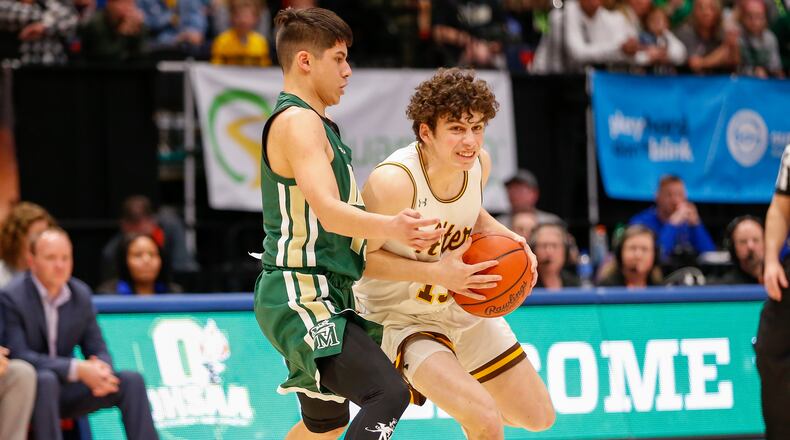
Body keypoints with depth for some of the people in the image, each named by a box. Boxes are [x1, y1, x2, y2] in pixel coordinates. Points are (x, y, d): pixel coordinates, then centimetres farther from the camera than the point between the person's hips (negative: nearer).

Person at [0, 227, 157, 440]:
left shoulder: (81, 295, 4)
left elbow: (98, 350, 7)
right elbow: (18, 355, -23)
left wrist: (101, 369, -20)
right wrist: (77, 369, -31)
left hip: (63, 389, 6)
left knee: (131, 381, -11)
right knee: (46, 380, -39)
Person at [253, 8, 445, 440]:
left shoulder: (311, 122, 18)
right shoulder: (297, 121, -15)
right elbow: (329, 212, -30)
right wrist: (389, 227, -47)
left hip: (315, 299, 11)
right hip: (301, 298, -11)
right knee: (387, 393, -26)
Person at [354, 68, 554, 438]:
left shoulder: (479, 163, -10)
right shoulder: (394, 182, -32)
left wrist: (508, 237, -7)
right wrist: (438, 273, -31)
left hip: (465, 307, 7)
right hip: (403, 320, -7)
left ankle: (469, 408, 44)